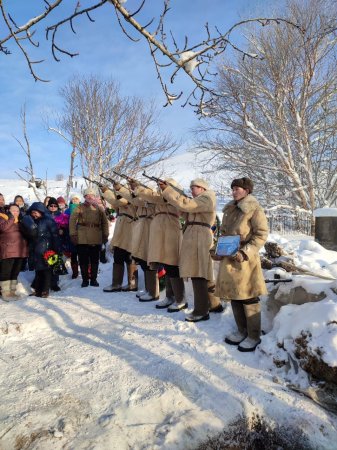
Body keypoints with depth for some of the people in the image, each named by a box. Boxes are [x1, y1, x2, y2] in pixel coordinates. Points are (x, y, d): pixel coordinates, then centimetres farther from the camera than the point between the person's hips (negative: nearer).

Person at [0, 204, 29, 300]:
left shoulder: (20, 221, 19)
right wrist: (11, 218, -18)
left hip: (19, 250, 7)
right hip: (8, 250, -6)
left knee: (15, 272, 11)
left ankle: (12, 291, 19)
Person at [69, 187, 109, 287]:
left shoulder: (99, 208, 10)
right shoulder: (80, 207, 4)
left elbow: (105, 222, 11)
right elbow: (72, 220, -1)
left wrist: (105, 235, 7)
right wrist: (73, 234, -7)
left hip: (96, 239, 2)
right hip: (82, 238, -1)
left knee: (95, 259, 8)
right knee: (83, 259, 3)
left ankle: (93, 279, 20)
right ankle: (85, 279, 15)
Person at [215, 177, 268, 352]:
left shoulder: (255, 209, -8)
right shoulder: (229, 209, 12)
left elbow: (261, 235, -13)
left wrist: (244, 252, -20)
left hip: (245, 260, -7)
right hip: (228, 259, 7)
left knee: (248, 298, 1)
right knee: (234, 296, 14)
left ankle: (254, 336, 16)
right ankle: (241, 331, 29)